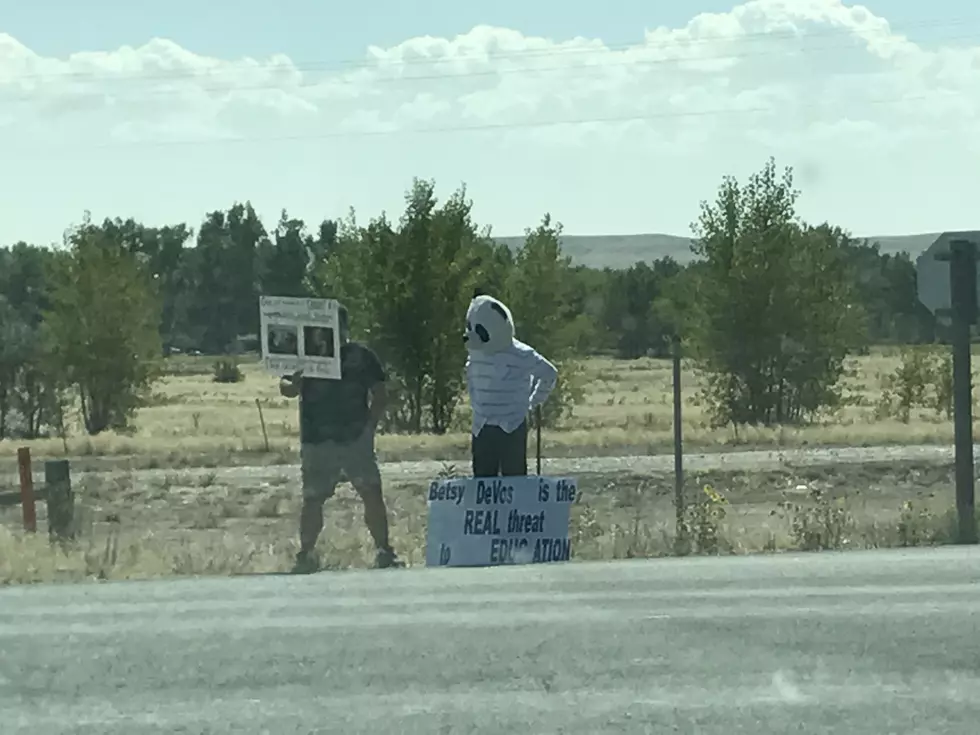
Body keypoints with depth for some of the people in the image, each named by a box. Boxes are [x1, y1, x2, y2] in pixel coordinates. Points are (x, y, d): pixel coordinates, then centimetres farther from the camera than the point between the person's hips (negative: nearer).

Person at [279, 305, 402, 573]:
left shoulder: (362, 356, 9)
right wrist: (293, 384, -20)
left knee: (372, 493, -8)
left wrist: (370, 425, -3)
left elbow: (379, 394, 10)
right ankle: (306, 555, 12)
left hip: (356, 438, 0)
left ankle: (384, 551, -3)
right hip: (317, 440, 0)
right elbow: (286, 388, 5)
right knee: (312, 499, 2)